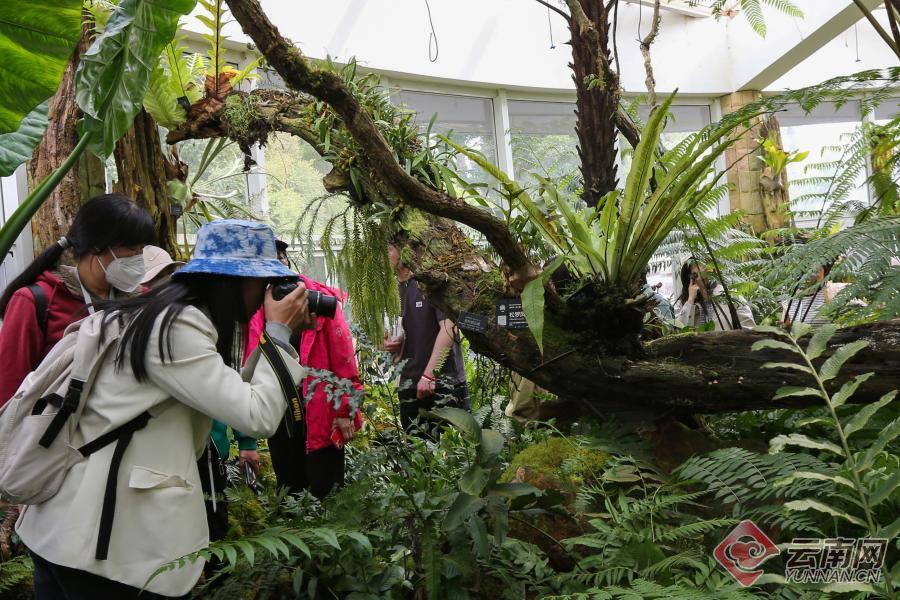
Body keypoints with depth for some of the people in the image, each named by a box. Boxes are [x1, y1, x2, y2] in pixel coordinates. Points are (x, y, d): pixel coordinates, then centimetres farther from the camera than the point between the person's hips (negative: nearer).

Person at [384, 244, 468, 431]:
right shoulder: (404, 286, 15)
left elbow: (449, 328, -17)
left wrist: (428, 374, -21)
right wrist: (397, 345, 2)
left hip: (442, 382, -7)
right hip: (410, 385, 7)